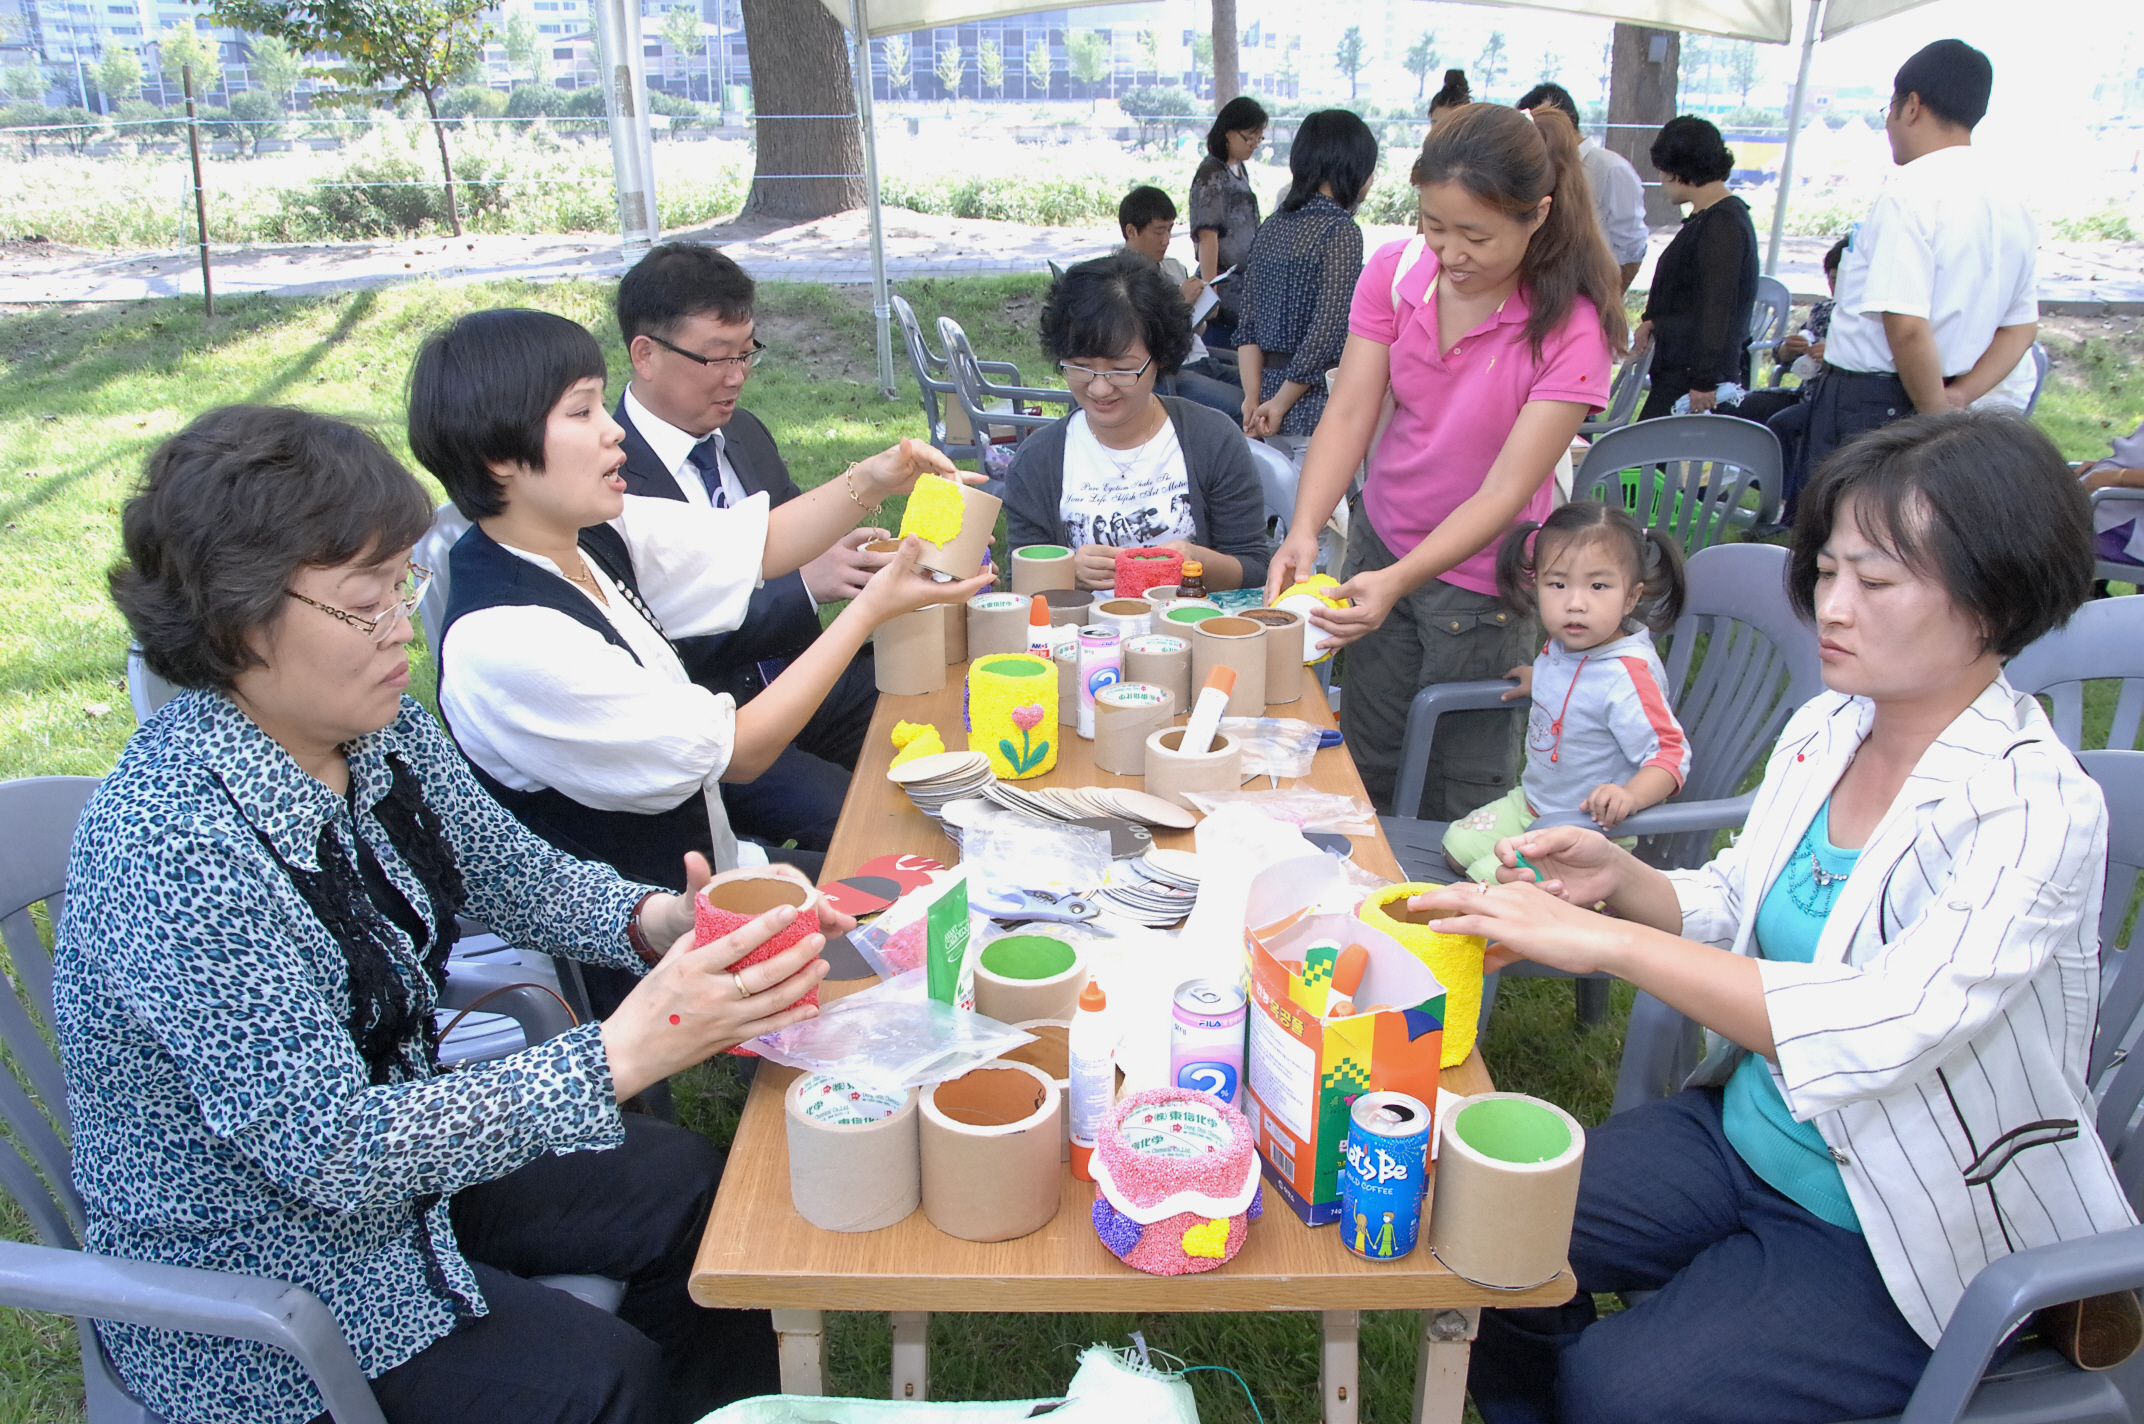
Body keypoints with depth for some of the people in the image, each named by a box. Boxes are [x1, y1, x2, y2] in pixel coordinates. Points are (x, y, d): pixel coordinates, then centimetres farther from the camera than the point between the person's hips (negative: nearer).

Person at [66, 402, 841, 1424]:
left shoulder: (374, 728, -10)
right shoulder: (175, 849, -34)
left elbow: (509, 869, 4)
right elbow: (332, 1154, -32)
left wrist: (656, 923, -17)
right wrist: (627, 1052, -38)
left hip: (393, 1131, 8)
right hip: (248, 1272, -7)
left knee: (689, 1187, 6)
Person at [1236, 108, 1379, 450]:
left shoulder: (1271, 227, 11)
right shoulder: (1341, 232, -11)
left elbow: (1247, 326, 7)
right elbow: (1328, 331, -17)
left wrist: (1253, 400, 2)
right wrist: (1279, 405, -10)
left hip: (1271, 386, 8)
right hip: (1319, 404, -8)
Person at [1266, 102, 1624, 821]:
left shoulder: (1571, 327, -22)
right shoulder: (1396, 272, -9)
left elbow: (1505, 492, -24)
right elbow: (1349, 414, -12)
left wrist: (1398, 581, -37)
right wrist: (1305, 531, -28)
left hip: (1481, 578, -4)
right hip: (1382, 543, 4)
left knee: (1457, 800, 9)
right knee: (1371, 770, 16)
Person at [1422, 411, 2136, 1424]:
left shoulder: (2033, 809, -24)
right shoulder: (1825, 729, -2)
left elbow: (1876, 1030, -36)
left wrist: (1608, 941, -39)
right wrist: (1621, 878, -12)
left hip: (1905, 1235, -6)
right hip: (1744, 1134, 6)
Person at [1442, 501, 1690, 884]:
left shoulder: (1628, 675, -31)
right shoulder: (1562, 645, -5)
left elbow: (1671, 753, -30)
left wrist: (1630, 795, -46)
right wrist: (1542, 681, 19)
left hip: (1590, 831, -8)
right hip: (1531, 803, 8)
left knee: (1488, 880, -15)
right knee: (1457, 848, 9)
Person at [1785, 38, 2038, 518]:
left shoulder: (1912, 190, -15)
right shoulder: (2011, 196, 12)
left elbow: (1906, 325, -24)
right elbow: (2021, 326, 15)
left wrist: (1937, 411, -11)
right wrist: (1958, 399, 4)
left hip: (1867, 403, -8)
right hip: (1931, 400, 8)